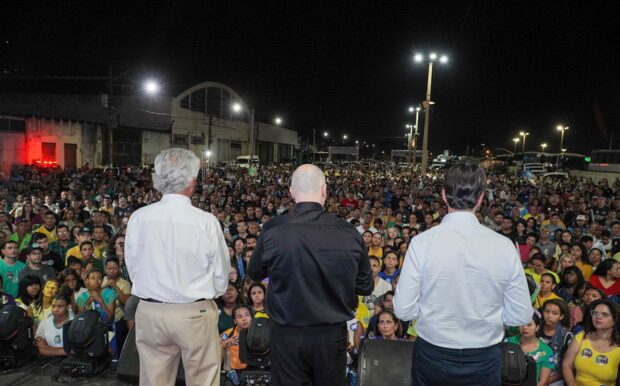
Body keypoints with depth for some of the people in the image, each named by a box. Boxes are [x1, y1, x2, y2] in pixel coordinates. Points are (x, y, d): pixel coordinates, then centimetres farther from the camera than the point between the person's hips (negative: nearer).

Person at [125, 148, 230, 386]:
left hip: (149, 313, 3)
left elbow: (132, 267, 2)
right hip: (195, 313, -3)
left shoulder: (138, 218, -7)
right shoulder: (206, 221, -16)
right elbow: (221, 276, -6)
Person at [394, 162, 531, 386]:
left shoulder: (422, 242, -17)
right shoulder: (504, 246, -13)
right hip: (485, 361, 1)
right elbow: (521, 316, -6)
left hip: (432, 357, 0)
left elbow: (403, 310, -13)